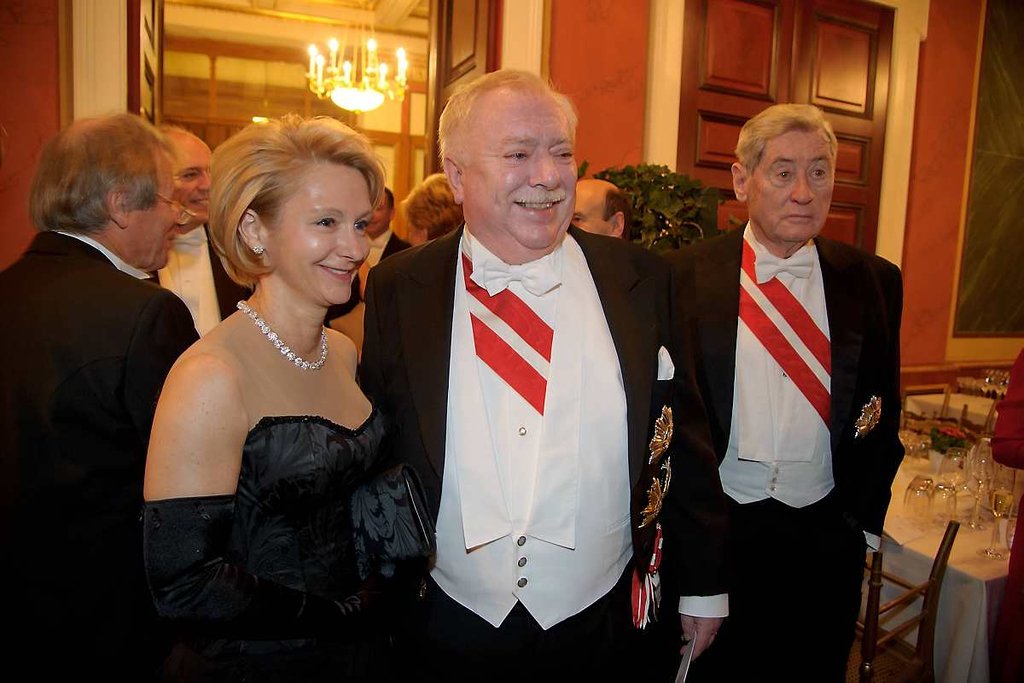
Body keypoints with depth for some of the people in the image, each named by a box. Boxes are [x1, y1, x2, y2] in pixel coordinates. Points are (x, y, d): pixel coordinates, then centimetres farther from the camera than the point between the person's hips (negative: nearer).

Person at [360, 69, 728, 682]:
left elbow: (685, 442, 0)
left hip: (608, 630, 1)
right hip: (449, 632, 0)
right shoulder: (398, 291, -7)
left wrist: (703, 584, 5)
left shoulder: (640, 280, -7)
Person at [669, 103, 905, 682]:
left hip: (826, 539, 3)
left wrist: (864, 521, 5)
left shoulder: (873, 281, 1)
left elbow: (883, 413, 7)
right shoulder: (686, 275, -6)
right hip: (711, 529, -2)